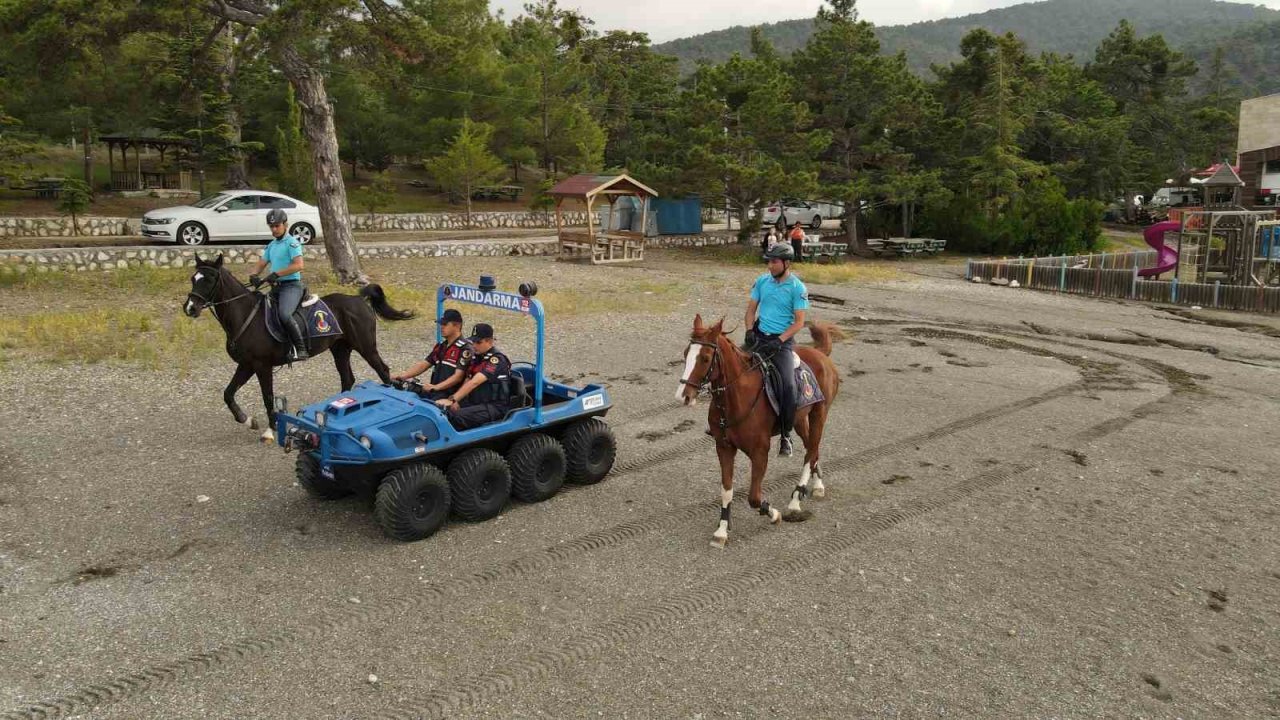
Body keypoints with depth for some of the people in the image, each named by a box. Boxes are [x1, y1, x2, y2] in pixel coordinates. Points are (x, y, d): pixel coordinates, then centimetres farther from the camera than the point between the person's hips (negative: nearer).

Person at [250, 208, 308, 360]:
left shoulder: (292, 242, -5)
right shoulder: (271, 245, 19)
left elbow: (298, 265, -17)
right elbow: (262, 264, 21)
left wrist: (276, 274, -22)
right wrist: (254, 275, -1)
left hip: (291, 285, -9)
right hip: (275, 287, 9)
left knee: (284, 314, -32)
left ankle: (301, 349, -27)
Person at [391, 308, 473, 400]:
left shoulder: (464, 348, -8)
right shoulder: (441, 346, 20)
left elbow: (458, 377, -15)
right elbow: (423, 365, 18)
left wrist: (436, 387, -25)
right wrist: (401, 376, 6)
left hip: (449, 394, -8)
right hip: (433, 392, 8)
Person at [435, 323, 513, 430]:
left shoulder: (497, 359, -16)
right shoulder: (476, 357, 12)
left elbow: (474, 382, -26)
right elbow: (467, 382, 9)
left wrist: (452, 400, -33)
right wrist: (455, 401, -8)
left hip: (494, 406, -8)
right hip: (475, 402, 8)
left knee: (458, 417, -30)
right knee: (444, 410, -14)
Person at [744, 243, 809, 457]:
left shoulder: (798, 288, -6)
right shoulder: (762, 281, 7)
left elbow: (799, 322, -7)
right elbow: (751, 308, 12)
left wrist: (779, 341, -18)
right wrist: (749, 330, -6)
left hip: (783, 340, -4)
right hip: (759, 335, 4)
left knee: (788, 386, -21)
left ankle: (786, 436, -5)